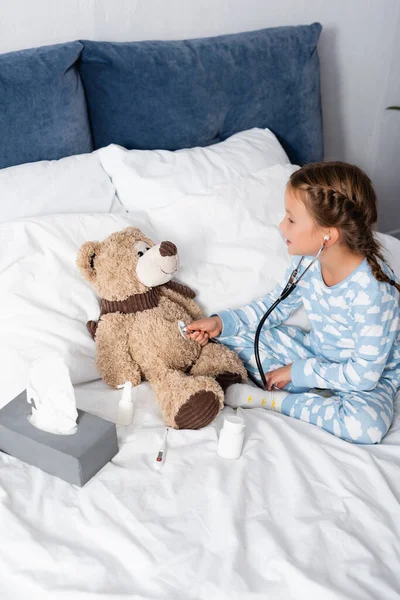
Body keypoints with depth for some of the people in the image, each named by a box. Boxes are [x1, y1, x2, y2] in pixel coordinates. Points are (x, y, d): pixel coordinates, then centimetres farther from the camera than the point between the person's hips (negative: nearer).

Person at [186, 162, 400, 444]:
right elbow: (274, 306, 3)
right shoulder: (309, 261, -14)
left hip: (368, 377, -5)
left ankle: (276, 400, -18)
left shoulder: (372, 291, -33)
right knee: (234, 334, -6)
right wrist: (221, 322, -9)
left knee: (366, 425, -39)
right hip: (316, 352, 6)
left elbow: (363, 374, -27)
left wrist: (297, 371, -20)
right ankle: (316, 397, -14)